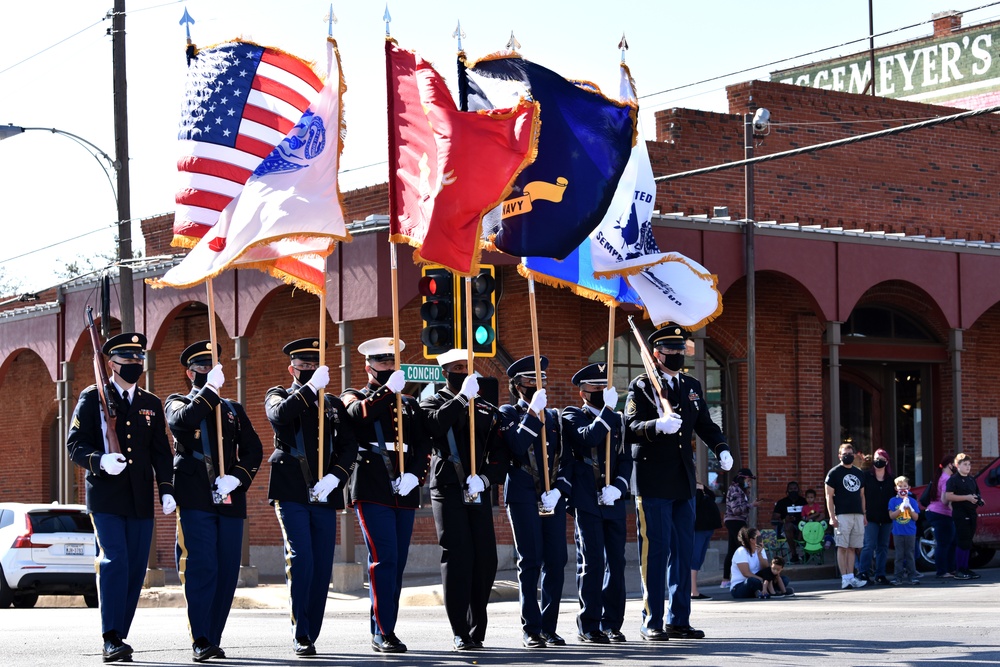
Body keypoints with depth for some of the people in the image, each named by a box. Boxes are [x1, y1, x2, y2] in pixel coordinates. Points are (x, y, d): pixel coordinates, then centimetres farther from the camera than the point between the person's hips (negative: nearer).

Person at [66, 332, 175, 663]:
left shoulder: (151, 404, 16)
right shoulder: (93, 398, 3)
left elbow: (161, 451, 15)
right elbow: (75, 443, -2)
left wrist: (166, 489, 2)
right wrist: (100, 461, -21)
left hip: (141, 500, 5)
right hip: (105, 496, -4)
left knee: (135, 569, 3)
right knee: (114, 562, -15)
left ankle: (119, 636, 12)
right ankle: (111, 639, -15)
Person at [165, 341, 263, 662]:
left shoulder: (233, 409, 21)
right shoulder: (178, 403, 10)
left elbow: (253, 449, 11)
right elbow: (180, 422, -15)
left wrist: (237, 478, -6)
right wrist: (210, 389, -17)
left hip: (230, 501, 4)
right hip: (195, 500, -4)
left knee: (227, 572, 2)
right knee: (201, 568, -12)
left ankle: (214, 638, 9)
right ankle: (200, 641, -11)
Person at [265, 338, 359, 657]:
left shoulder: (334, 404, 18)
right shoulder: (279, 396, 9)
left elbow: (349, 445, 8)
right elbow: (279, 415, -16)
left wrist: (334, 477, -8)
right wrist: (311, 387, -19)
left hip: (324, 496, 4)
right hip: (291, 493, -4)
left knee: (323, 566, 1)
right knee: (300, 559, -13)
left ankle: (311, 634, 10)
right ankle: (301, 636, -9)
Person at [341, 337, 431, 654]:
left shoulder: (410, 404, 19)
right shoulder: (353, 396, 9)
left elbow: (423, 445, 10)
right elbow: (358, 413, -16)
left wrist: (415, 475, -6)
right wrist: (388, 390, -22)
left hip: (404, 493, 5)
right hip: (372, 491, -5)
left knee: (397, 563, 6)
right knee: (383, 559, -13)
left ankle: (383, 630, 14)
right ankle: (384, 633, -11)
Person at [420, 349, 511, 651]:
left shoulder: (486, 410, 15)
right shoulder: (432, 403, 6)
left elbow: (500, 452, 8)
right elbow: (437, 423, -19)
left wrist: (485, 478, -9)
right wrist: (463, 397, -18)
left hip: (479, 491, 4)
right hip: (447, 490, -4)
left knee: (486, 559, 0)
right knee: (457, 557, -9)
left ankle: (477, 630, 12)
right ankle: (461, 634, -6)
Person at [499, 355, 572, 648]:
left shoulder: (553, 417, 18)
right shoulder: (509, 413, 4)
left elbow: (567, 459, 12)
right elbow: (517, 448, -13)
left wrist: (558, 489, -4)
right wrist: (533, 412, -17)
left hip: (553, 496, 4)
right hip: (523, 495, -4)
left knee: (556, 561, 0)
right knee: (531, 562, -7)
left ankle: (549, 626, 8)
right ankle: (531, 629, -2)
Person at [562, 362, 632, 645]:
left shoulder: (617, 421, 18)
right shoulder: (573, 417, 2)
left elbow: (625, 459, 11)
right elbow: (588, 438, -19)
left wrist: (618, 487, -5)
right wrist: (607, 410, -17)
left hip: (614, 502, 5)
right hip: (586, 501, -5)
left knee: (616, 562, 4)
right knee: (592, 562, -6)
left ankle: (612, 624, 11)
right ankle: (589, 627, -1)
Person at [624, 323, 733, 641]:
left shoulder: (692, 387, 16)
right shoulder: (641, 386, -3)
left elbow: (706, 424, 16)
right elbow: (631, 428, -13)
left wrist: (722, 449, -3)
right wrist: (658, 425, -33)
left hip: (683, 483, 6)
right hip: (653, 482, -6)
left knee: (683, 552, 9)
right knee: (655, 552, -5)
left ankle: (679, 620, 16)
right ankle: (652, 622, 1)